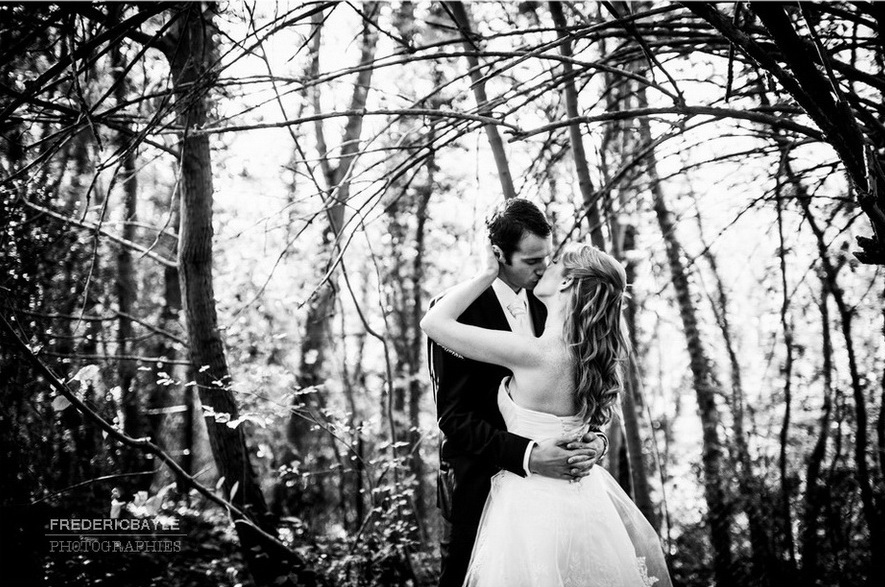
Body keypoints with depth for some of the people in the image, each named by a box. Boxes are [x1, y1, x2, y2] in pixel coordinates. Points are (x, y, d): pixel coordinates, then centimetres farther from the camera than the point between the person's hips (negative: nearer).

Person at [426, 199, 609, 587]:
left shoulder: (543, 306, 5)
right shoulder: (458, 308, -14)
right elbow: (452, 416, -17)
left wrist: (593, 438, -13)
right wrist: (527, 455, -29)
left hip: (545, 479, 5)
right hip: (480, 481, -5)